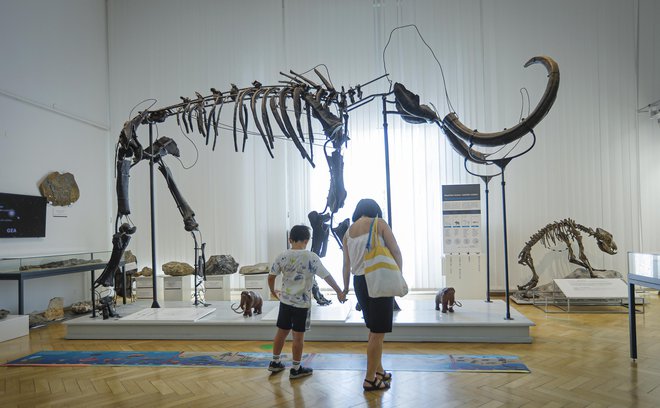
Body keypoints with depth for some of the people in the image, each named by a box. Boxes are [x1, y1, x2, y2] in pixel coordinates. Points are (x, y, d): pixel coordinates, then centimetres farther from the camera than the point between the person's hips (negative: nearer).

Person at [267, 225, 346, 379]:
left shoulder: (282, 256, -2)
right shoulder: (311, 257, -13)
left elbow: (271, 276, 4)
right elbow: (327, 276, -13)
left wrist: (273, 292, 21)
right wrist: (339, 292, -7)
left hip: (285, 301, 4)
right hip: (302, 303, -4)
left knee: (281, 332, 16)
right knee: (298, 336, 5)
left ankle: (275, 363, 29)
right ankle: (296, 369, 15)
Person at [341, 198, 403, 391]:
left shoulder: (348, 232, 12)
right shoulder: (380, 223, 0)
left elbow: (346, 264, 12)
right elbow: (396, 252, -4)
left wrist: (345, 287, 23)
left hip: (359, 282, 6)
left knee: (374, 330, 19)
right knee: (378, 332, 1)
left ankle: (379, 371, 29)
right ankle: (370, 379, 6)